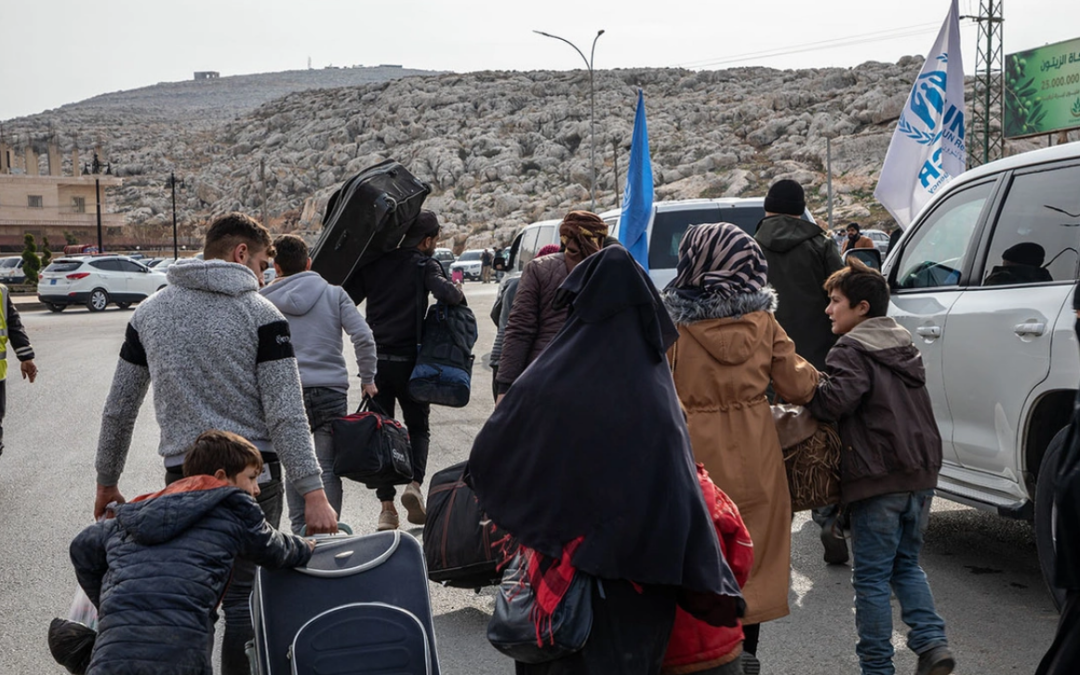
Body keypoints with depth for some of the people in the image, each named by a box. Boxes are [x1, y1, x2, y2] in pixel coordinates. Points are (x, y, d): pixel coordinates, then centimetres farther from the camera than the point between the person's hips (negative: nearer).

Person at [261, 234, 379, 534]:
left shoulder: (264, 301, 5)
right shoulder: (334, 294, 4)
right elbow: (364, 337, -5)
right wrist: (367, 379, 5)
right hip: (331, 390, 0)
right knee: (328, 466, 4)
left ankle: (300, 531, 13)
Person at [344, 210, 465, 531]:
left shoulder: (375, 262, 7)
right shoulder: (424, 264, -5)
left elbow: (347, 298, 3)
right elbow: (444, 292, -23)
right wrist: (458, 292, -3)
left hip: (375, 358, 3)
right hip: (408, 359, -3)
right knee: (418, 426, 13)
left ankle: (386, 507, 6)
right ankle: (414, 483, -11)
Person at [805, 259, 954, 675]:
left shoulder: (851, 352, -11)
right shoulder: (905, 347, 17)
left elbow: (834, 401, -25)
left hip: (878, 479, -8)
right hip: (921, 473, 8)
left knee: (871, 577, 3)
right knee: (907, 564, 21)